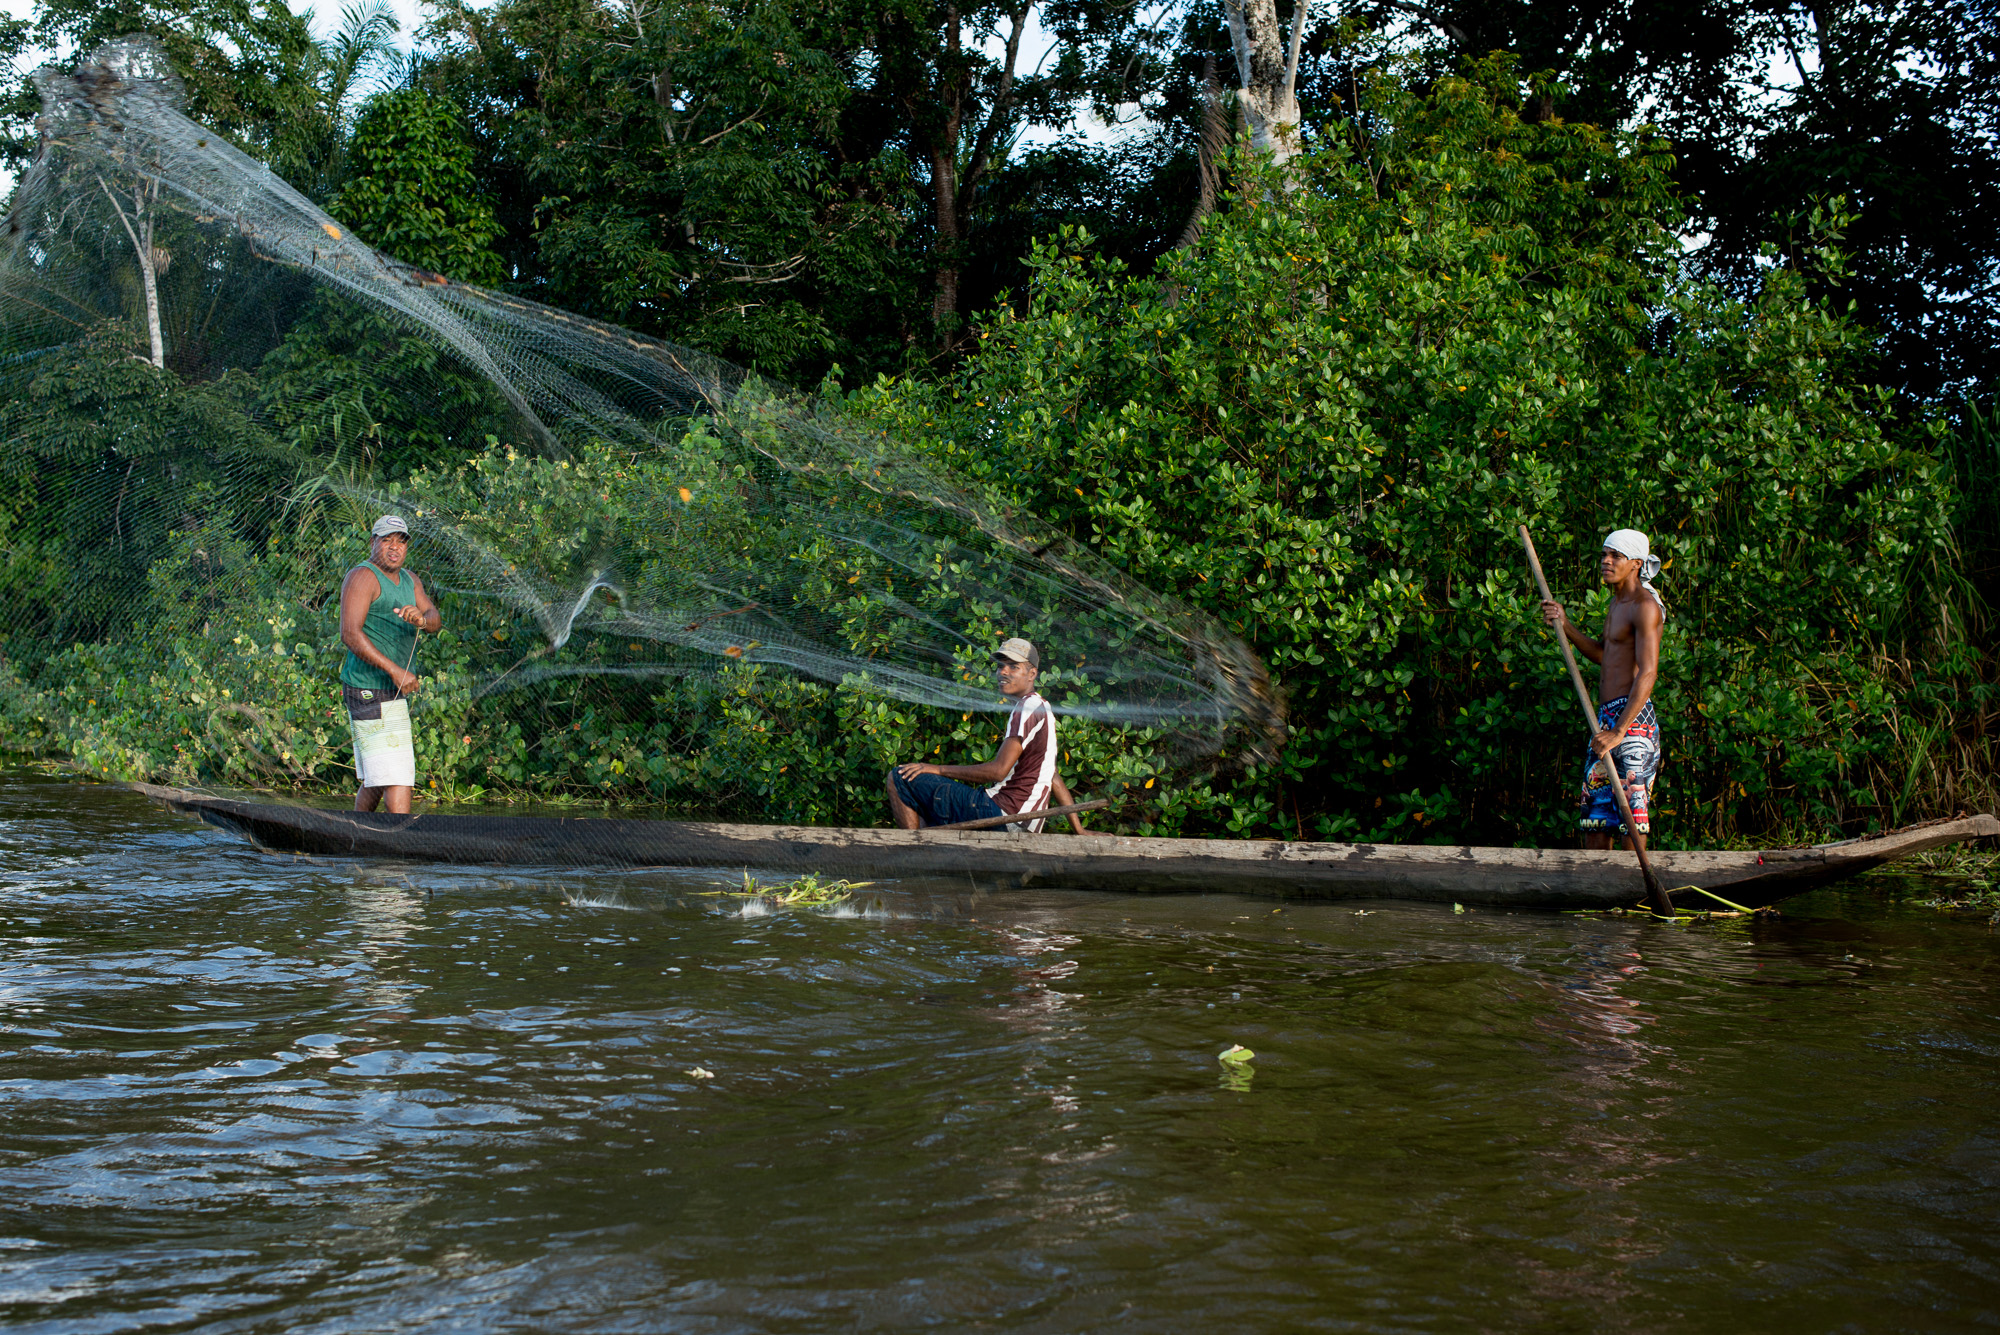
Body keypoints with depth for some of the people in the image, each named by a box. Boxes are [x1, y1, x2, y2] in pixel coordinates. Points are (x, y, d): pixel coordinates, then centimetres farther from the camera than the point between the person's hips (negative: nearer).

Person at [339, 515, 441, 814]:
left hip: (396, 694, 9)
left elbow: (436, 621, 5)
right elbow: (350, 633, -20)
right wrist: (393, 669, -26)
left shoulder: (410, 580, 17)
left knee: (374, 779, 16)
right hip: (369, 693, -9)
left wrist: (421, 619, -21)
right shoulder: (362, 577, -10)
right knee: (396, 777, -15)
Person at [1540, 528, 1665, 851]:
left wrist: (1619, 731, -26)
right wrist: (1564, 625, 17)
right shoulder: (1616, 604, 17)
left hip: (1632, 716, -10)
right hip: (1607, 715, 10)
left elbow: (1647, 674, -20)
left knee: (1630, 800, -10)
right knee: (1595, 801, 10)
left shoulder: (1644, 606, -12)